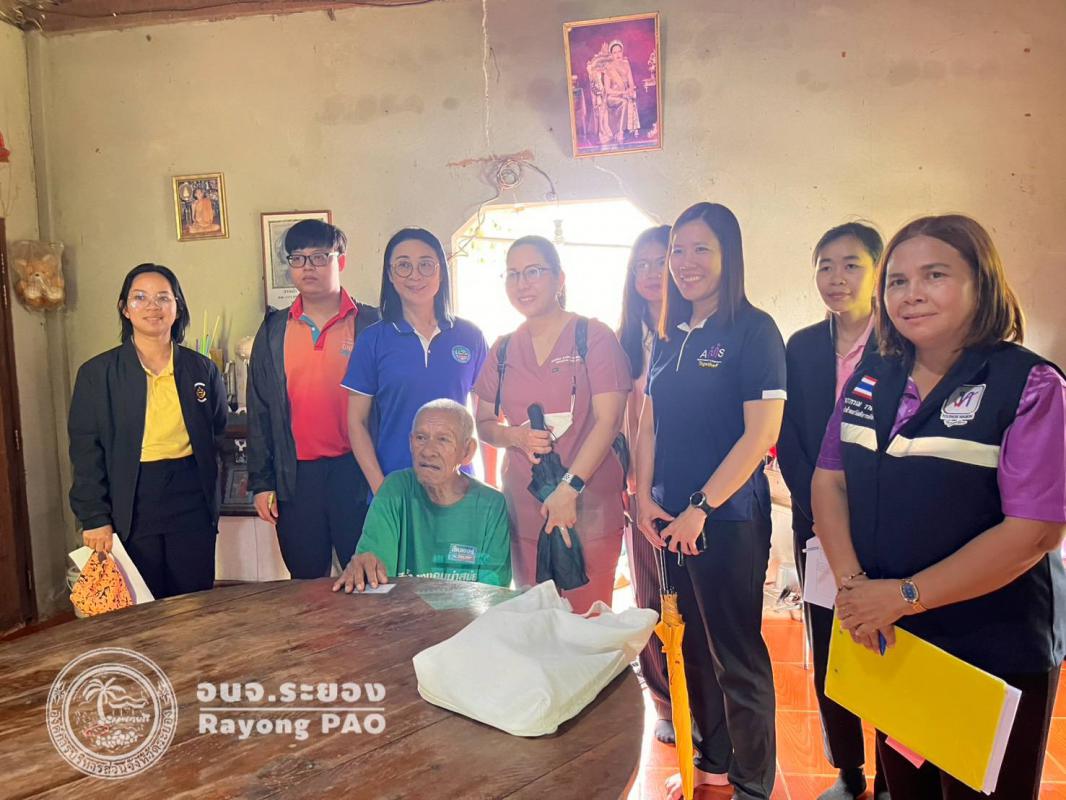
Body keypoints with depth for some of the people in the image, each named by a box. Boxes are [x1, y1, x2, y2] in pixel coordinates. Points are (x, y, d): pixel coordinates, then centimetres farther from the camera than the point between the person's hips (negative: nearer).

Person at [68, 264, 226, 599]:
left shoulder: (202, 369, 4)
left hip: (191, 504, 2)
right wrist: (94, 518, -8)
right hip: (132, 506, -1)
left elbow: (218, 433, 13)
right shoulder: (96, 373, -1)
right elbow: (86, 451, -2)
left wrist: (211, 501, 6)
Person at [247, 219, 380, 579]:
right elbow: (259, 410, 11)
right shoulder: (273, 330, 9)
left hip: (356, 469, -2)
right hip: (295, 476, 3)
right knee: (306, 584, 13)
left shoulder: (370, 324, 1)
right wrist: (260, 482, 6)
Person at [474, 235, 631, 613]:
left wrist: (568, 489, -19)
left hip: (589, 510, -4)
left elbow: (608, 420, -11)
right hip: (523, 511, 4)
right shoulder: (504, 349, 10)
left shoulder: (594, 337, -3)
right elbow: (484, 423, 15)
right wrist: (515, 435, -8)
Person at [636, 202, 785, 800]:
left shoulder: (753, 330, -8)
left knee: (737, 654, 4)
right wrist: (645, 497, 1)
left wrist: (701, 507, -17)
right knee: (694, 647, 18)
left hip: (729, 516, -6)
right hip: (670, 520, 7)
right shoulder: (670, 337, 11)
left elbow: (761, 432, -16)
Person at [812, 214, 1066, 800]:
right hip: (883, 638, 5)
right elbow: (828, 479, 3)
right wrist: (852, 582, -12)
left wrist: (907, 595, -20)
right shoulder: (870, 378, 2)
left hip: (995, 652, -4)